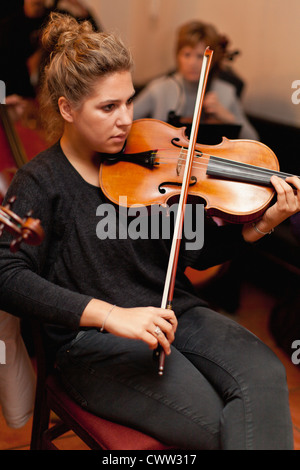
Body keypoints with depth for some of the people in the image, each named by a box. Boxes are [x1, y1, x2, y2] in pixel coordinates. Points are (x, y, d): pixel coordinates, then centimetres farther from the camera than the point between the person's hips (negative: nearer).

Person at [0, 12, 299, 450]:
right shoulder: (41, 181, -5)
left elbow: (198, 252, 6)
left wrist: (259, 226, -13)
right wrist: (111, 314, -29)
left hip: (174, 313, 5)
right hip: (93, 339, -4)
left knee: (265, 375, -21)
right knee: (215, 424, -22)